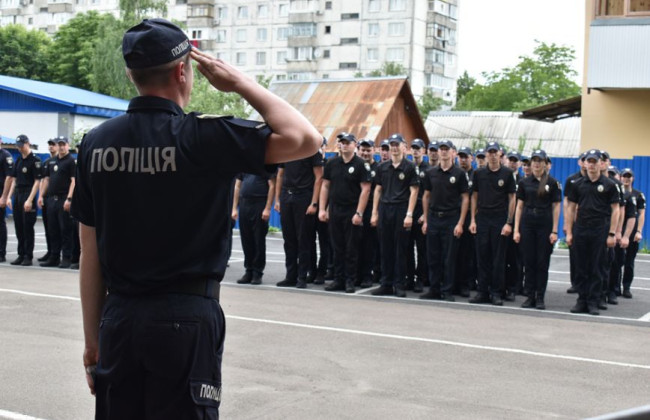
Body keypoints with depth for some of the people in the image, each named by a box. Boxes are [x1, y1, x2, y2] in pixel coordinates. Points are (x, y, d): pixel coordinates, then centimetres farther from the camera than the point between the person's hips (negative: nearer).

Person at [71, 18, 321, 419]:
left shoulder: (95, 142, 3)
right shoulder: (204, 136, -12)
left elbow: (90, 255, 6)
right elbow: (306, 139, -14)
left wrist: (92, 339, 13)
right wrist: (242, 82, -4)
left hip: (119, 316, 5)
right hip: (186, 317, -4)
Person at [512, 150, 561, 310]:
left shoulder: (552, 183, 0)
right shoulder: (524, 182, 6)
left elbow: (556, 207, 0)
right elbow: (519, 206, 7)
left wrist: (554, 231, -6)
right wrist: (516, 229, 1)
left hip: (545, 225, -2)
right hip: (527, 224, 2)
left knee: (542, 262, 1)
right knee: (529, 262, 4)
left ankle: (540, 298, 8)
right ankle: (530, 296, 11)